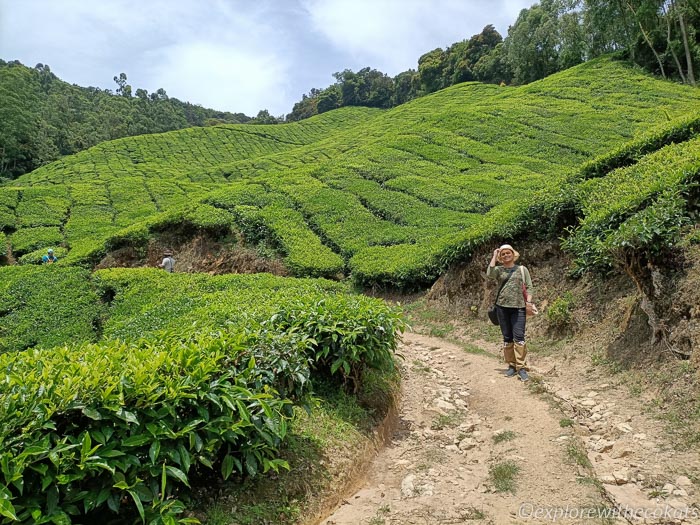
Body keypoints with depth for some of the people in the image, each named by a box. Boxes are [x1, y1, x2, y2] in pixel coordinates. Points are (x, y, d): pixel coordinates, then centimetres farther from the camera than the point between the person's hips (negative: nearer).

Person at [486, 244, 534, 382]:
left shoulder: (522, 269, 9)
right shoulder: (499, 270, 9)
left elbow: (529, 287, 5)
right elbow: (489, 274, -14)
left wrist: (529, 304, -8)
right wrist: (494, 256, -8)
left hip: (518, 307, -2)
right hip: (502, 307, 2)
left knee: (519, 337, -10)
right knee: (507, 338, 7)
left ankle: (522, 367, -6)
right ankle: (511, 366, 16)